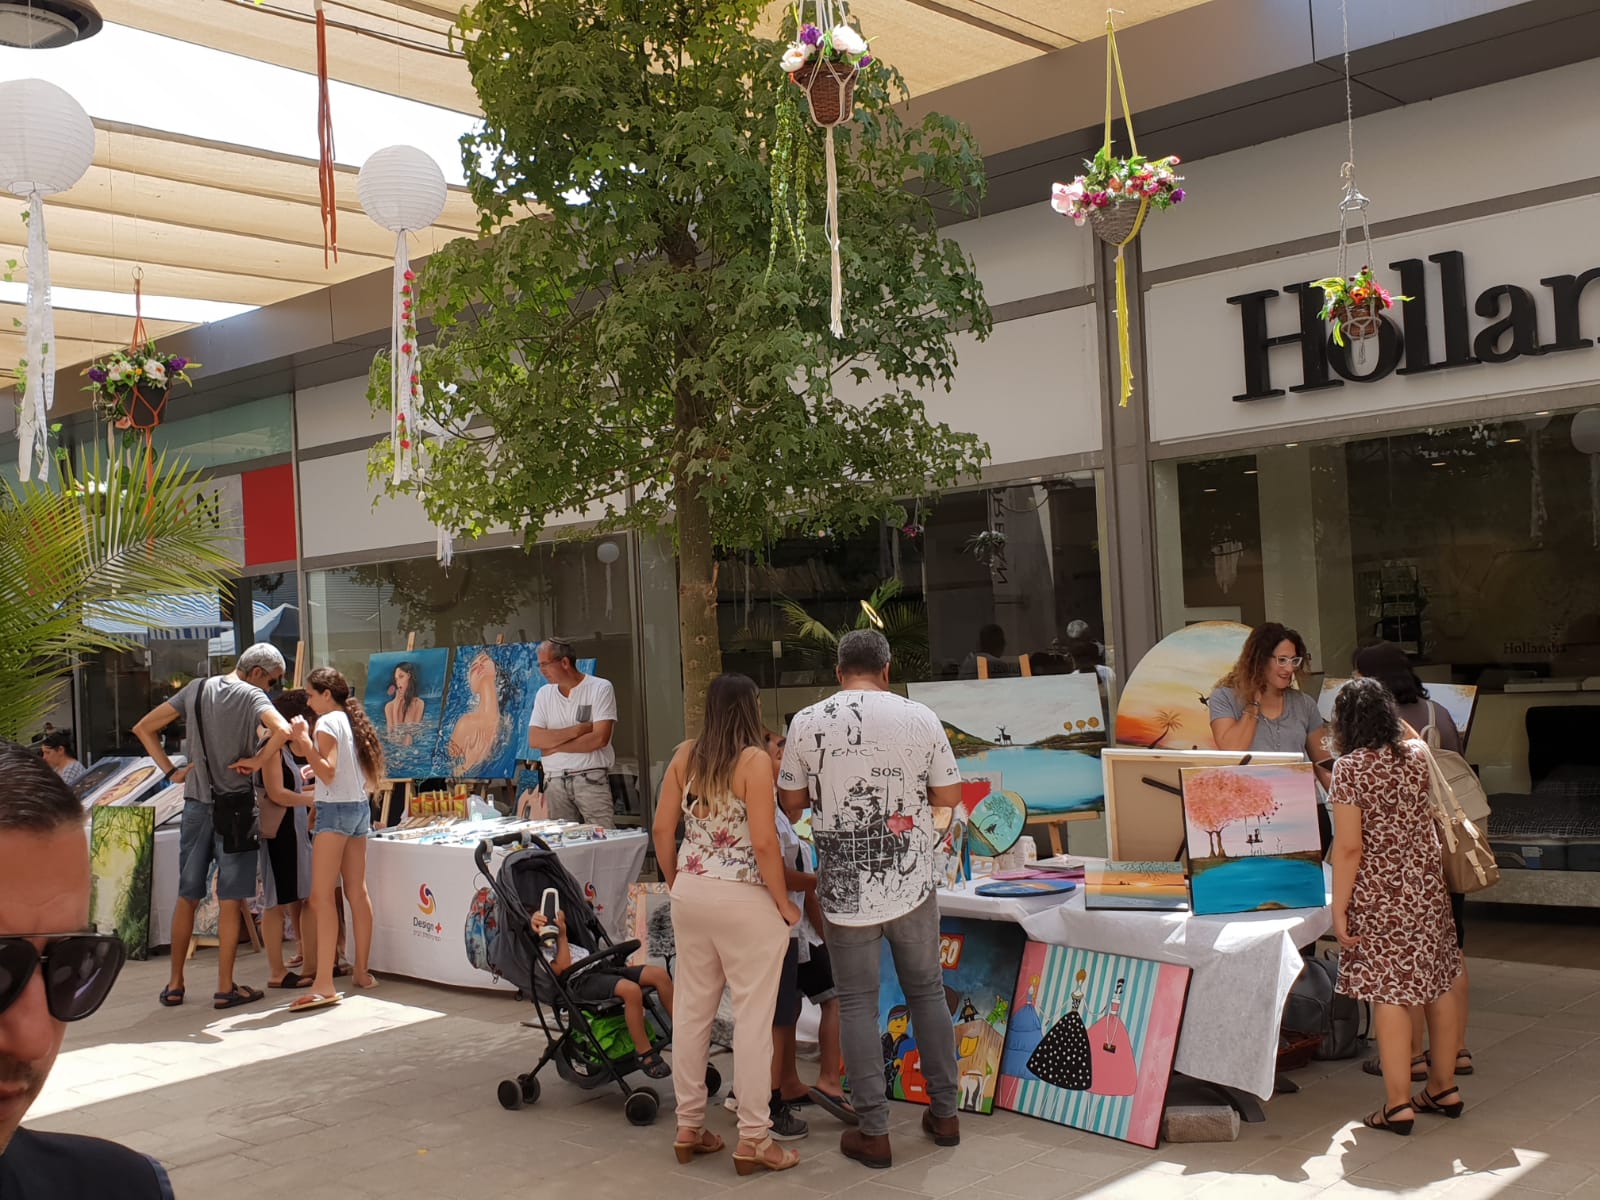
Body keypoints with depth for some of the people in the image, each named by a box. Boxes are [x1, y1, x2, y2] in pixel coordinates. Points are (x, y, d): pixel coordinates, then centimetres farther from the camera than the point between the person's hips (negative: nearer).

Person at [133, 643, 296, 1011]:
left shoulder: (196, 688, 8)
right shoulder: (252, 695, -9)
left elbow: (143, 728, 11)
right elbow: (282, 730, -29)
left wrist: (171, 771, 7)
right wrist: (257, 763, -14)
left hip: (196, 804, 5)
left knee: (187, 896, 13)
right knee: (231, 899, 2)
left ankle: (174, 984, 18)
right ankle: (225, 987, 5)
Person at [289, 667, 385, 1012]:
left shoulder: (328, 722, -9)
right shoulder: (353, 721, 15)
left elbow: (327, 773, -17)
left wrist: (305, 743, -22)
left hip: (335, 809, -9)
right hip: (360, 808, 9)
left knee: (322, 896, -13)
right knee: (357, 893, 13)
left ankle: (324, 984, -21)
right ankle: (362, 972, 17)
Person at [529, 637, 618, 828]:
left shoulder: (601, 688, -2)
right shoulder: (544, 694, 12)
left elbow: (599, 739, -11)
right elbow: (534, 740, 1)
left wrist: (555, 746, -5)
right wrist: (578, 729, -9)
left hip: (592, 778, -4)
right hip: (554, 781, 4)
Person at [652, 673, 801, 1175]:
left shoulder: (685, 755, 4)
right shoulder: (755, 759, -13)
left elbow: (662, 828, 5)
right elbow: (763, 841, -18)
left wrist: (677, 884, 17)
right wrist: (784, 902, -7)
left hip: (691, 894, 6)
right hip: (745, 899, -6)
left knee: (691, 1009, 13)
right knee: (753, 1017, 3)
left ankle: (689, 1126, 23)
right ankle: (753, 1139, 8)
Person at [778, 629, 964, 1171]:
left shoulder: (807, 722, -7)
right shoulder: (920, 717, -5)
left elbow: (791, 798, 4)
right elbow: (949, 797, 2)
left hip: (846, 889, -1)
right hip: (912, 882, 1)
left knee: (857, 1004, 8)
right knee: (927, 992, 16)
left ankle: (873, 1133, 11)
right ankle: (945, 1113, 26)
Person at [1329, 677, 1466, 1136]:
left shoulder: (1349, 768, -15)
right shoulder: (1417, 753, 1)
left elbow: (1350, 848, -17)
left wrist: (1339, 908, -10)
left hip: (1380, 896, -6)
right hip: (1428, 887, 6)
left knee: (1390, 994, -2)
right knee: (1439, 985, 14)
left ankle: (1398, 1105, 2)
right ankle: (1444, 1087, 27)